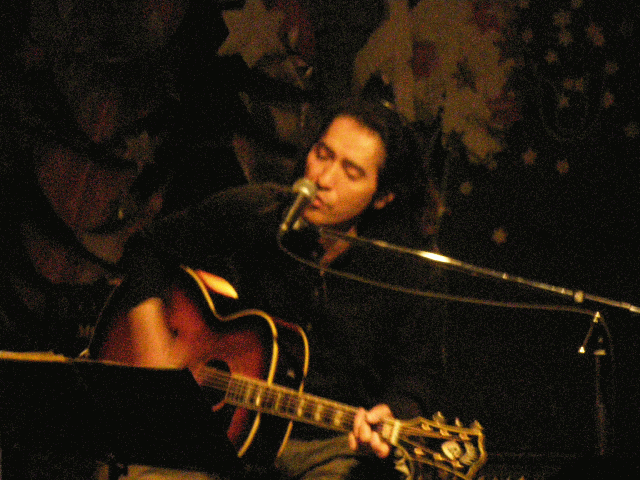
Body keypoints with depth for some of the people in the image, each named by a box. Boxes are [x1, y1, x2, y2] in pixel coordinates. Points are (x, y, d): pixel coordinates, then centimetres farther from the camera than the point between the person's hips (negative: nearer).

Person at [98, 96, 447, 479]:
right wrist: (152, 342, -2)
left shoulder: (408, 270, -9)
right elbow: (150, 249, 12)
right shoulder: (250, 212, -3)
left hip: (338, 444, -1)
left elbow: (416, 378, 0)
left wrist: (387, 419, -23)